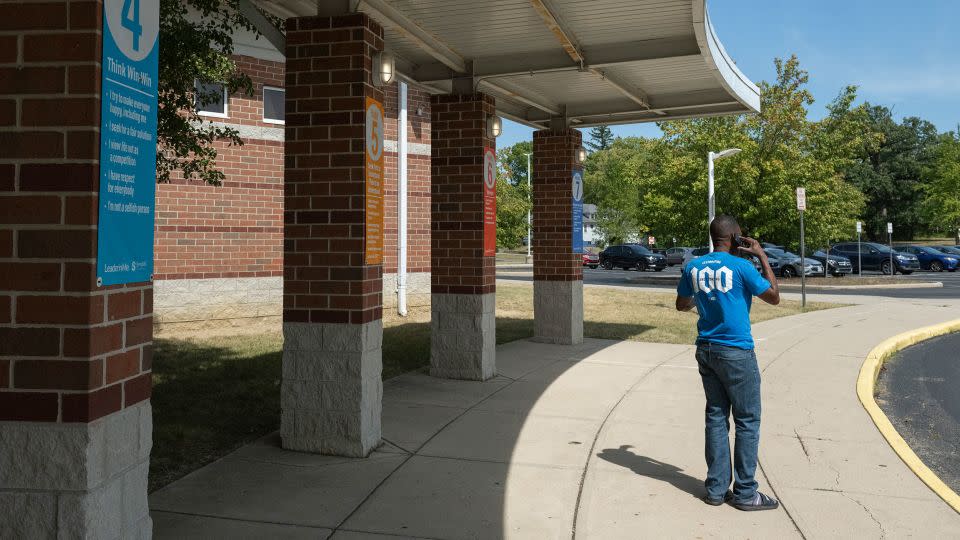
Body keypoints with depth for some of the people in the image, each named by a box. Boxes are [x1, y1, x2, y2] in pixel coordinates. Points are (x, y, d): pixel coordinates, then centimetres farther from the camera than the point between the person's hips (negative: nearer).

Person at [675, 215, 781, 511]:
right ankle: (744, 493, 8)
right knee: (747, 421, 4)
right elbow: (774, 297, -2)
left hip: (706, 350, 6)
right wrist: (763, 257, 1)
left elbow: (682, 304, 16)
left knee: (716, 417, 12)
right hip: (736, 353, -6)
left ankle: (716, 489, 15)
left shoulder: (693, 267, 4)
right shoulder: (740, 267, -12)